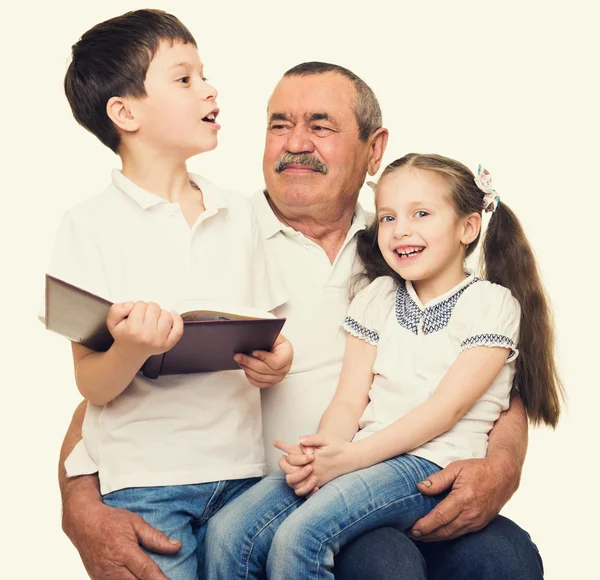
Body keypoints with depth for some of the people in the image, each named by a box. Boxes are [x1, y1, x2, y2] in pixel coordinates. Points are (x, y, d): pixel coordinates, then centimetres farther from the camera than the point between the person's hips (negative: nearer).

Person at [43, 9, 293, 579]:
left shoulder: (239, 214, 11)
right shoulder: (91, 224, -4)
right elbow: (91, 386, -6)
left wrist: (274, 361, -6)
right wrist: (131, 348, -26)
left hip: (240, 469, 4)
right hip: (140, 480, -4)